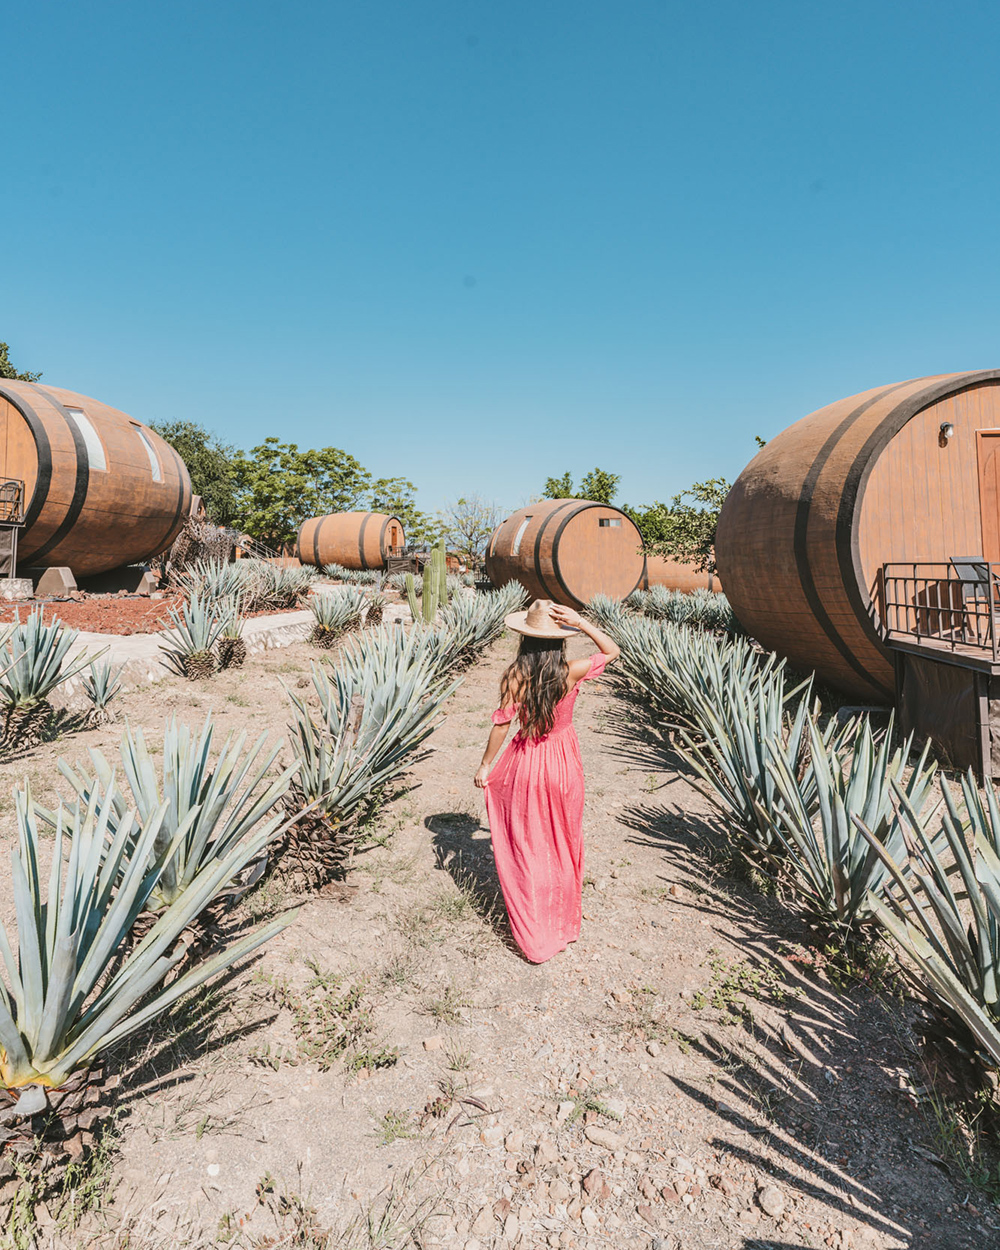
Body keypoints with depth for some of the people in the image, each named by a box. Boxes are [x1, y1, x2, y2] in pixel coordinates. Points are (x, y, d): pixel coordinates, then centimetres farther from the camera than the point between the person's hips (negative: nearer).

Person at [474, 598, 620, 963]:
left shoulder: (514, 677, -17)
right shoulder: (571, 672, -15)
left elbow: (501, 724, -11)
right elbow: (612, 651, 1)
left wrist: (485, 765, 3)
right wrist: (581, 623, -11)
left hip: (525, 765, -1)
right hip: (563, 761, 1)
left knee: (526, 848, 14)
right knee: (562, 845, 19)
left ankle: (534, 937, 25)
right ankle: (562, 926, 37)